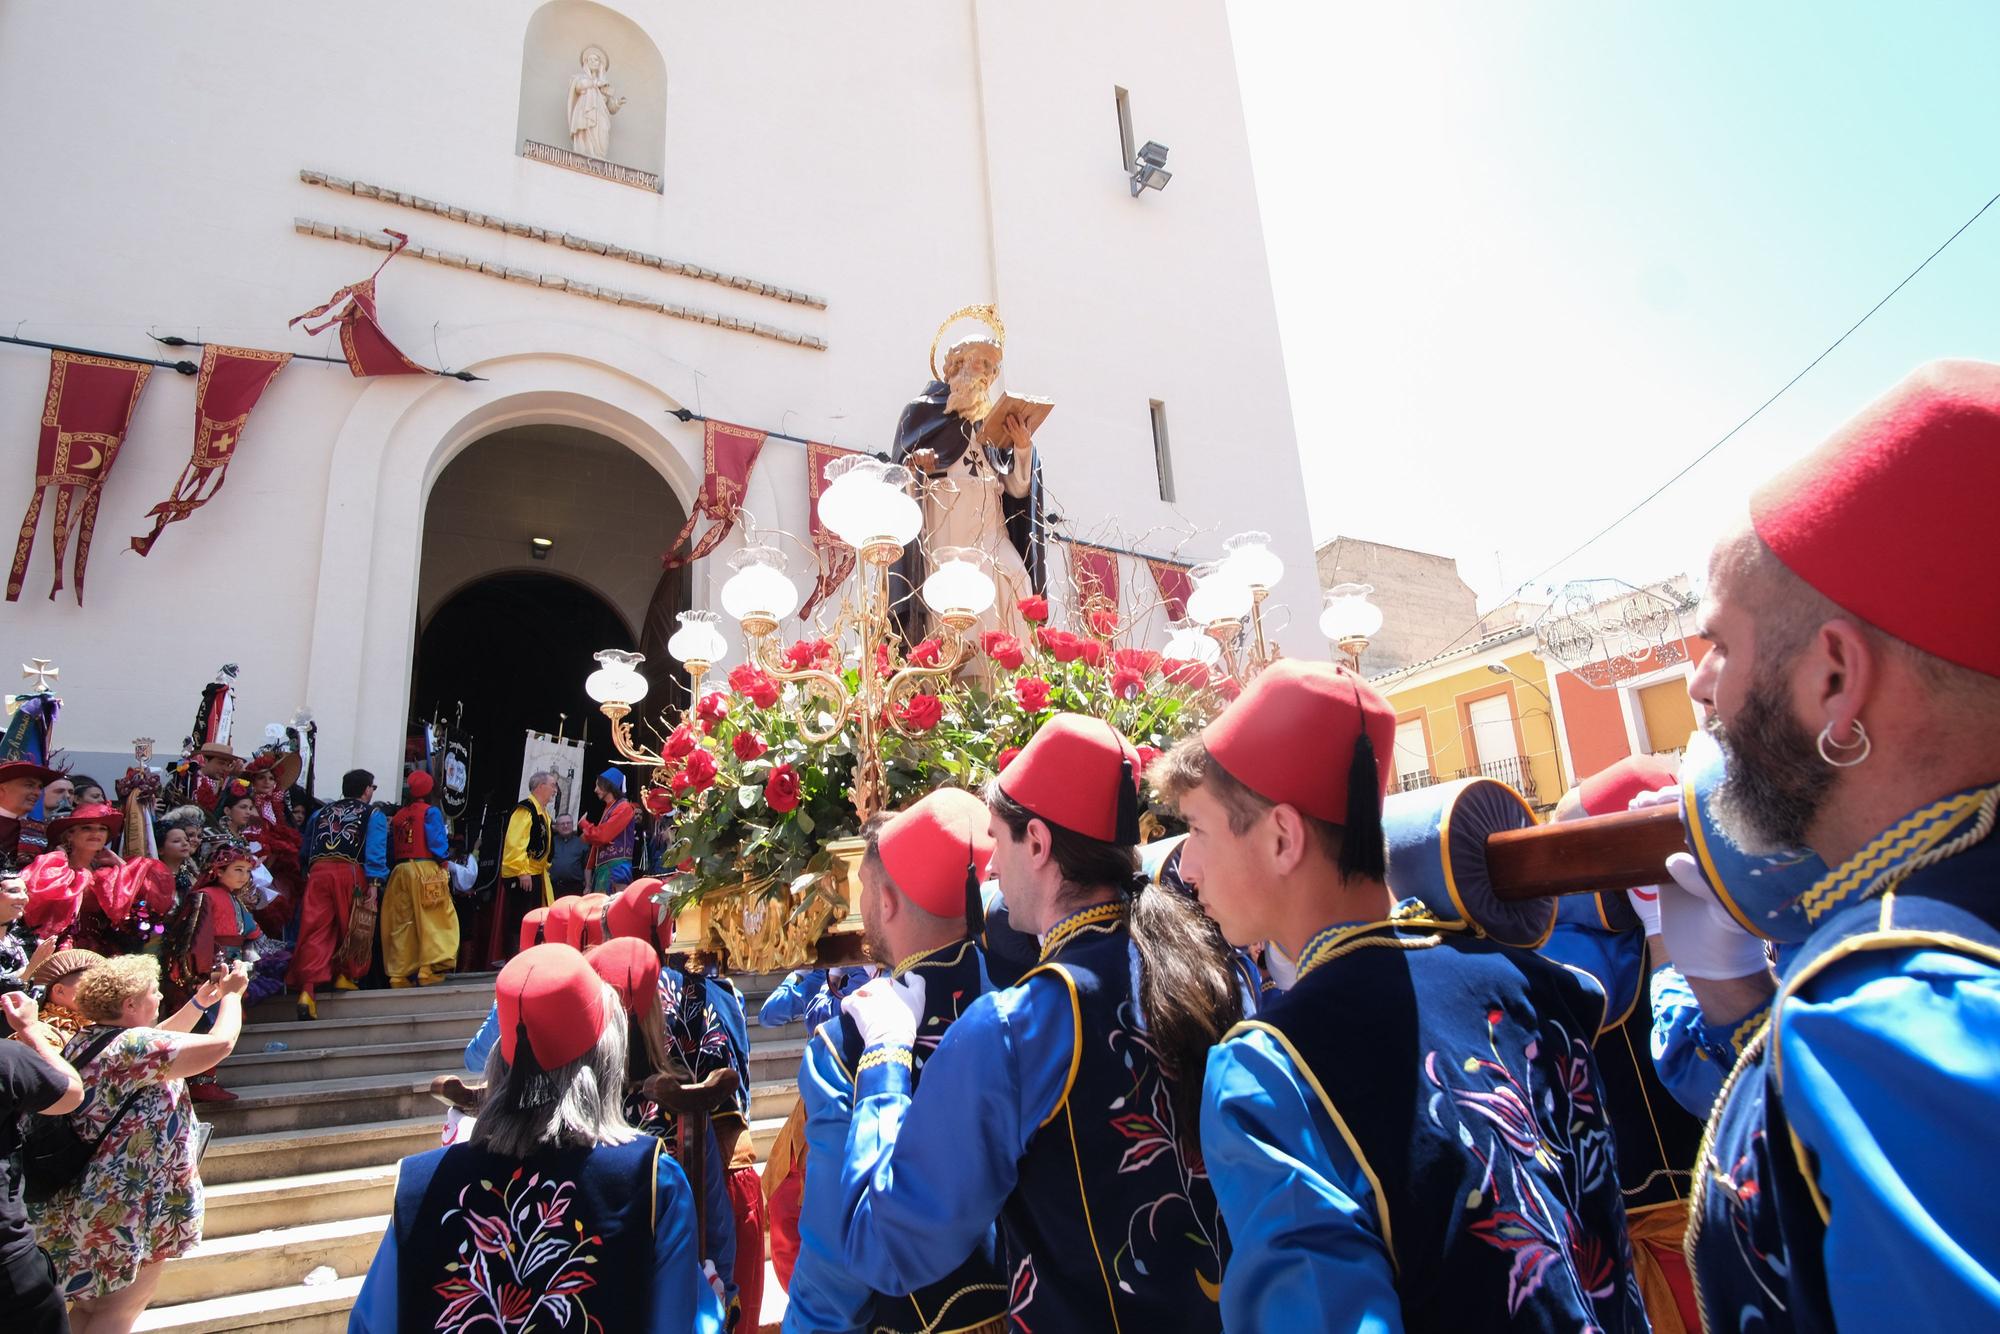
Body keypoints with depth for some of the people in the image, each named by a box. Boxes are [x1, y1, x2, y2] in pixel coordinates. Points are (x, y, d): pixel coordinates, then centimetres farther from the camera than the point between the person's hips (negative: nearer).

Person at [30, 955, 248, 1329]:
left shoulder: (86, 1039, 3)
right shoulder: (132, 1046, -26)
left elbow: (159, 1043, 19)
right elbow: (222, 1044, -26)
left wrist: (200, 1002, 14)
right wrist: (232, 993, -11)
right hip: (125, 1206, -9)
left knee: (88, 1302, 22)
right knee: (121, 1309, 7)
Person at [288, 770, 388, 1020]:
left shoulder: (320, 813, 25)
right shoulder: (373, 815, 10)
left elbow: (306, 851, 26)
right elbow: (375, 851, -4)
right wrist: (374, 884, -8)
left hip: (318, 871, 4)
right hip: (350, 872, -4)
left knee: (315, 930, -2)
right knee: (351, 928, 14)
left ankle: (306, 989, -12)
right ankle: (344, 975, 23)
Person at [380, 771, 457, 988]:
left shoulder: (398, 816, 15)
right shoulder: (430, 812, -1)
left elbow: (390, 850, 14)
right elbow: (437, 842, -9)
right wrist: (445, 854, 9)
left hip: (399, 870, 6)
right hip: (425, 868, -6)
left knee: (401, 924, 7)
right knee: (434, 921, -4)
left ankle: (399, 974, 8)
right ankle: (429, 970, -11)